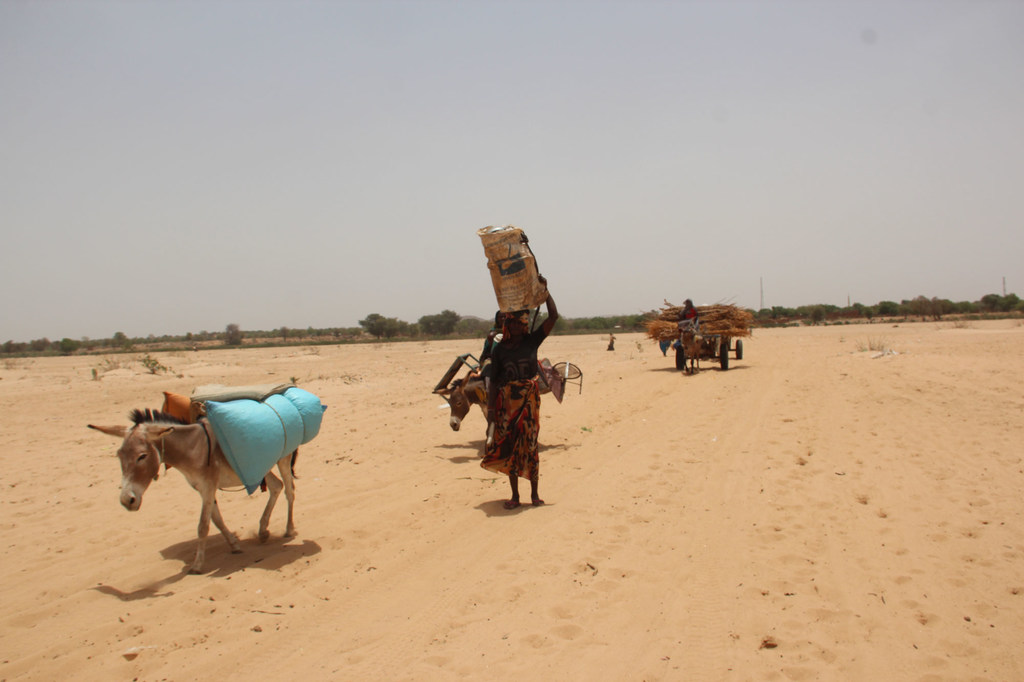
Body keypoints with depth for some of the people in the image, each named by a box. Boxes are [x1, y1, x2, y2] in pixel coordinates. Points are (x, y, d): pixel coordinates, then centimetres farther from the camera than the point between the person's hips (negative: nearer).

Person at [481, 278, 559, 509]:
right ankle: (514, 495, 16)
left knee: (530, 446, 4)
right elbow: (493, 380, 0)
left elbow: (553, 316, -6)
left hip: (529, 400, 0)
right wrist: (491, 409, -6)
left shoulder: (533, 340, 1)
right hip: (507, 401, 0)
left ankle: (534, 493, 16)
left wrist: (544, 289, -7)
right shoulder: (499, 349, 0)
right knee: (509, 447, 4)